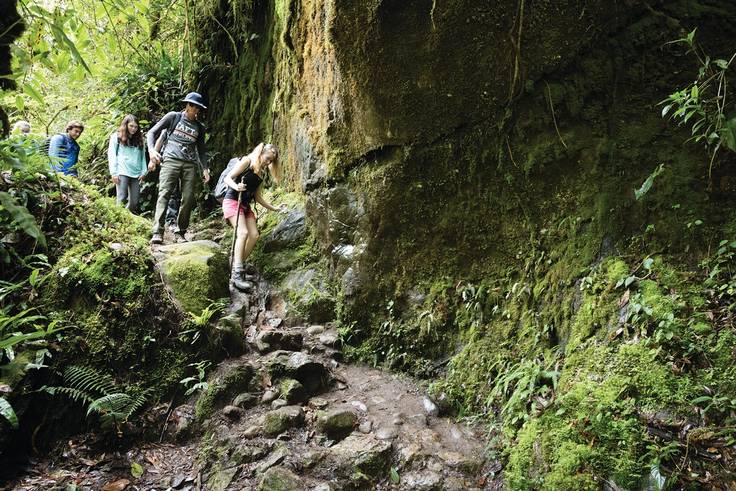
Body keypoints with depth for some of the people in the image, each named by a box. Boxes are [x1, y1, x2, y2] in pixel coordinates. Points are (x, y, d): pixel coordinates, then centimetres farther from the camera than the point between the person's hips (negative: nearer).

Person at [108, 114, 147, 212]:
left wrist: (143, 171, 2)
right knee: (122, 198, -9)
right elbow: (111, 154, 1)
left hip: (136, 173, 4)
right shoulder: (116, 136, 7)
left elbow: (143, 156, 16)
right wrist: (113, 172, -7)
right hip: (122, 172, -4)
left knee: (134, 201, 0)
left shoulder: (139, 139, 20)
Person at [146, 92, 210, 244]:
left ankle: (180, 232, 6)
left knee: (188, 199, -5)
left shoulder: (199, 127, 20)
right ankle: (157, 233, -23)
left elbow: (202, 150, 25)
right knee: (164, 194, -15)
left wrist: (205, 168, 11)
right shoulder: (174, 117, 10)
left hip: (190, 164, 4)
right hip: (171, 160, -3)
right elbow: (152, 132, 9)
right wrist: (152, 150, -9)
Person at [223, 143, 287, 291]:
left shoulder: (261, 173, 17)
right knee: (243, 232, -24)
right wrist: (236, 186, -31)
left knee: (254, 235, -7)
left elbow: (257, 197, 17)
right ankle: (237, 275, -29)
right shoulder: (247, 161, -4)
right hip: (232, 201, -8)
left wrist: (275, 208, 11)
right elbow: (228, 178, -9)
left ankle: (237, 269, 0)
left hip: (245, 205, 8)